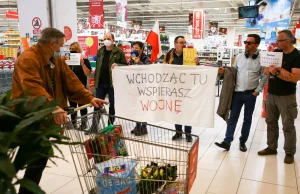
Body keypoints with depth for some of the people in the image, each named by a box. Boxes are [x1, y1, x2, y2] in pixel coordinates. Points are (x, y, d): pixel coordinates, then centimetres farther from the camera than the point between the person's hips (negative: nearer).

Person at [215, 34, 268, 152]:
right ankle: (227, 141, 4)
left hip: (251, 94, -1)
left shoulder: (261, 59, -5)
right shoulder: (239, 57, 4)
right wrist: (224, 72, -6)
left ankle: (243, 142, 22)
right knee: (233, 117, 1)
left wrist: (257, 91, -5)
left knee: (247, 118, 9)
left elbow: (264, 77, -1)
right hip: (237, 92, 2)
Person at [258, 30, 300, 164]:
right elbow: (266, 70, 3)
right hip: (271, 94, 6)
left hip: (286, 96, -6)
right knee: (271, 122, 13)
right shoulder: (276, 52, 6)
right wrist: (272, 69, -19)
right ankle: (271, 147, 27)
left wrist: (277, 71, -20)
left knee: (288, 125, 3)